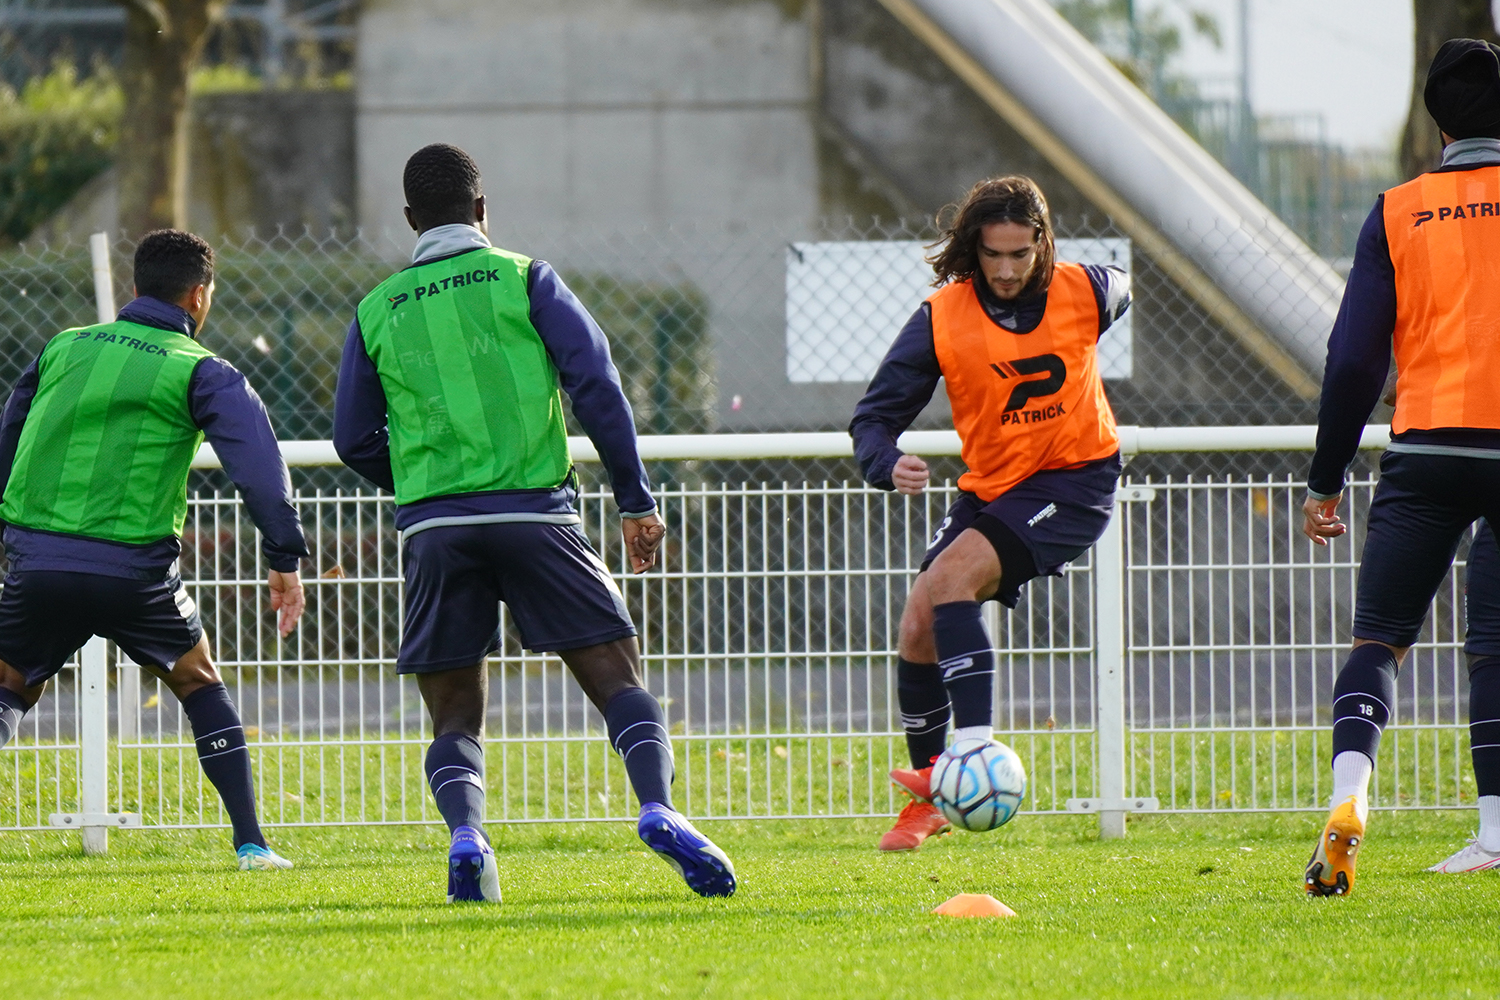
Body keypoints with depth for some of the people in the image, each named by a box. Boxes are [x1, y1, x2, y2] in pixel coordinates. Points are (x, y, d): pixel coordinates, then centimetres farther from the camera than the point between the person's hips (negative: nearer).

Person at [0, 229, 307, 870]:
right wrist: (285, 559, -9)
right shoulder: (200, 372, 2)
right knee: (199, 684, 19)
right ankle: (250, 842, 14)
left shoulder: (62, 350, 15)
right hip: (135, 569, -2)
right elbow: (257, 463, -10)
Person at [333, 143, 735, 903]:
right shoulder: (523, 280, 6)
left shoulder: (376, 312, 13)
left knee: (454, 719, 9)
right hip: (535, 512, -2)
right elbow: (596, 384, -2)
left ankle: (465, 832, -20)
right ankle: (658, 807, -25)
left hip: (433, 526, 2)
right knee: (617, 674, 0)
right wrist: (636, 500, 2)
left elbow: (355, 441, 15)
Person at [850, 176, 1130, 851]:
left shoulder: (1083, 292, -9)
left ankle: (972, 749, -30)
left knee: (953, 576, -27)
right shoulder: (941, 318, -10)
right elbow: (874, 416, -9)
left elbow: (1119, 293, 18)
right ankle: (930, 797, 13)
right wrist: (888, 464, -30)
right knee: (917, 627, -4)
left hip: (1076, 480, -4)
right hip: (991, 486, 4)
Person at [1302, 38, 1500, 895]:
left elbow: (1356, 358, 3)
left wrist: (1327, 480, 9)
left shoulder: (1398, 212, 6)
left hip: (1425, 447, 0)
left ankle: (1349, 799, -20)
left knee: (1380, 635, 2)